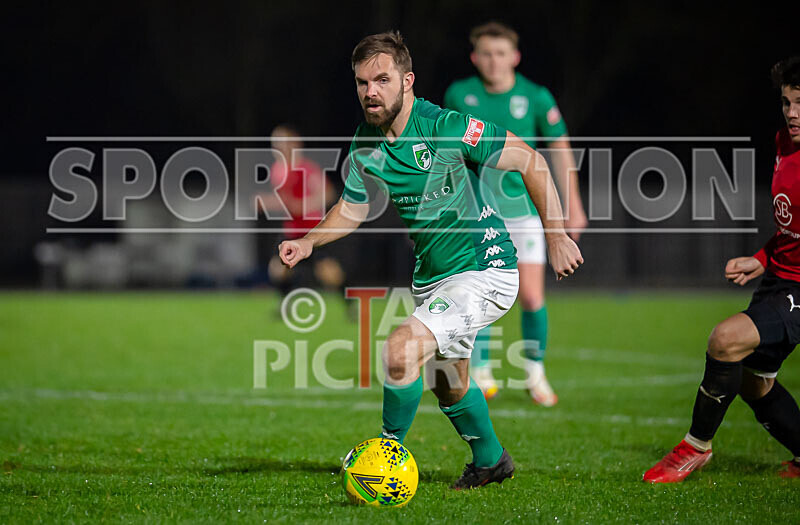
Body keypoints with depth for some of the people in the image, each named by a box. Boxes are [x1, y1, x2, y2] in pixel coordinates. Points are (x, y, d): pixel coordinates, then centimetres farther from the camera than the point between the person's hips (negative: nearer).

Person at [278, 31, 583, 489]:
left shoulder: (446, 127, -22)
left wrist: (557, 236, -16)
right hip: (432, 277, 8)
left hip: (485, 270, -8)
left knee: (401, 351, -24)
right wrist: (310, 242, 0)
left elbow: (531, 161, -17)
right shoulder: (366, 143, -2)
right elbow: (355, 205, 16)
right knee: (448, 382, 23)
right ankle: (490, 460, 48)